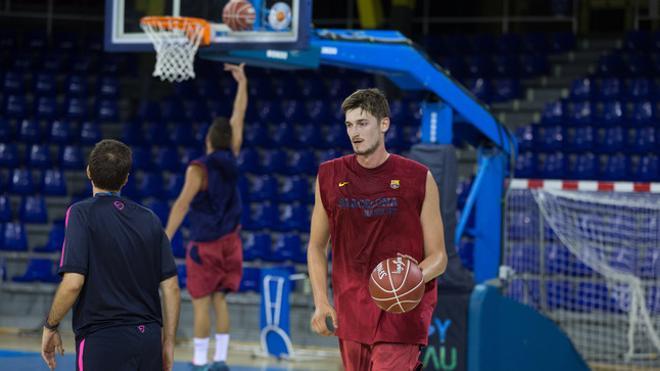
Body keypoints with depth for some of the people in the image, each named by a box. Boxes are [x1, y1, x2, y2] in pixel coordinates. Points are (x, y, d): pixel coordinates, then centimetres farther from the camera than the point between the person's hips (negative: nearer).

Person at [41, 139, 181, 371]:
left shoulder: (82, 213, -7)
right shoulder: (149, 219, 7)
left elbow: (73, 282, -16)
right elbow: (171, 287, 6)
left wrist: (50, 327, -1)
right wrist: (168, 343, 14)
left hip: (103, 341, -5)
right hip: (149, 339, 5)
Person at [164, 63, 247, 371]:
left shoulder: (199, 168, -16)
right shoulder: (231, 159, 0)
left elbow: (183, 204, -25)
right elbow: (239, 116, 12)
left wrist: (165, 240, -27)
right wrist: (242, 82, 22)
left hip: (206, 244, -6)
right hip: (230, 241, 6)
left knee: (201, 303, -3)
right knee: (219, 300, 11)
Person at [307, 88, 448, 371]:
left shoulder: (418, 179, -3)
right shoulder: (330, 176, 5)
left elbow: (438, 256, -1)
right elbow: (317, 246, 14)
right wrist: (321, 303, 2)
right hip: (351, 313, 4)